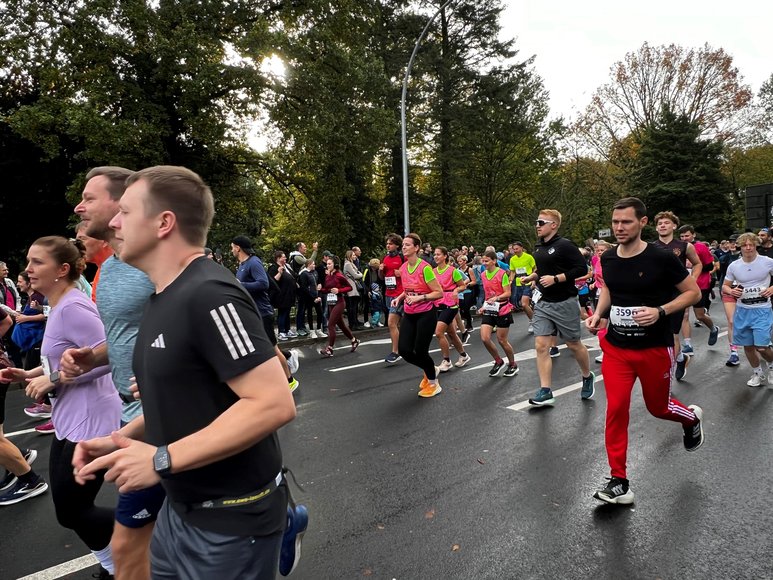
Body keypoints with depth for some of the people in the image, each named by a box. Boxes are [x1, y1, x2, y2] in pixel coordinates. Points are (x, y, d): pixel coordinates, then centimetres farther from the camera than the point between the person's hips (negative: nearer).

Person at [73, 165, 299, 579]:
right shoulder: (163, 297, 6)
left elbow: (274, 403, -29)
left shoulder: (209, 295, -24)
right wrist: (120, 439, 3)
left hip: (231, 518, -8)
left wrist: (162, 460, -25)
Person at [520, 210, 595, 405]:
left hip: (564, 303, -6)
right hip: (543, 303, 6)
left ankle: (588, 378, 36)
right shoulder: (538, 247, 9)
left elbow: (582, 268, -17)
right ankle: (545, 391, 2)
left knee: (573, 345, 10)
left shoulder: (564, 245, -13)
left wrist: (555, 279, -22)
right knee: (541, 346, -3)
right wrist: (531, 277, 7)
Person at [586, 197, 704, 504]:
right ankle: (619, 483, 6)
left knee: (658, 407, 15)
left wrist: (660, 311, -20)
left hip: (655, 348, -3)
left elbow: (694, 292, -5)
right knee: (616, 409, -4)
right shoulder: (607, 258, -1)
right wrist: (599, 313, 1)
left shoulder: (661, 258, -14)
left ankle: (692, 418, 53)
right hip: (616, 348, 3)